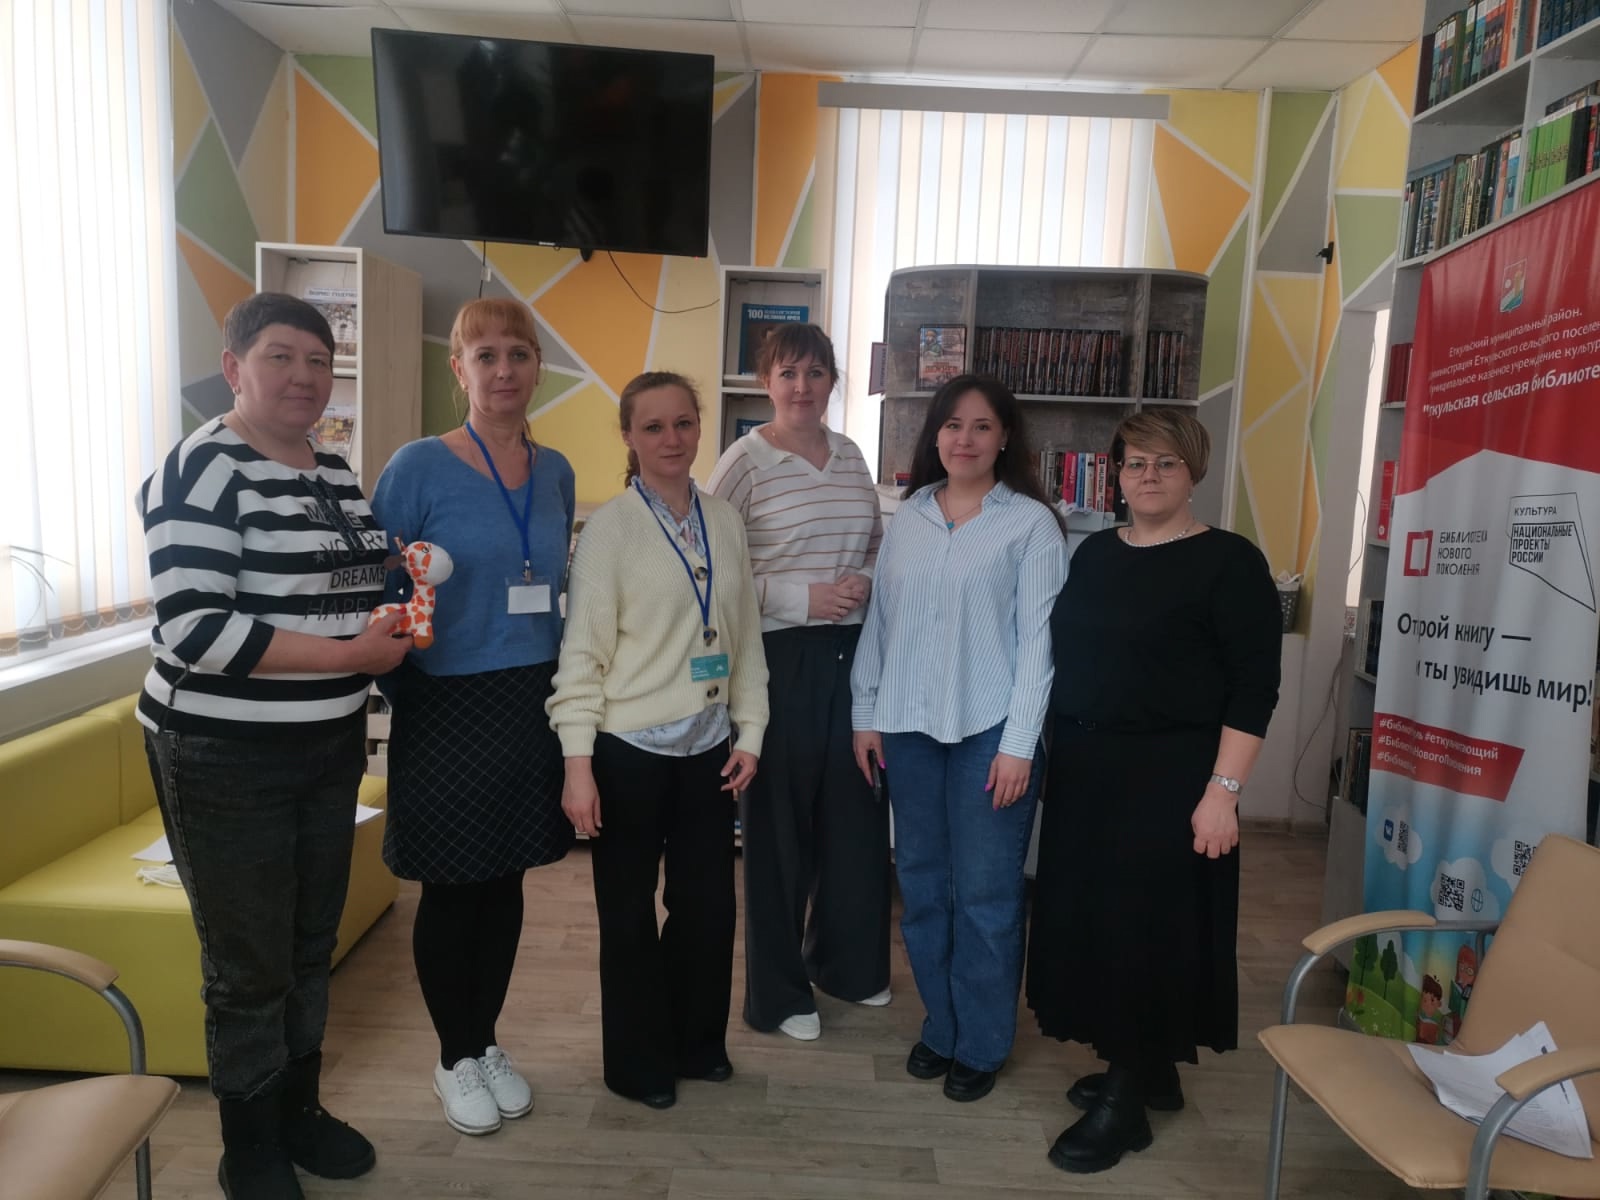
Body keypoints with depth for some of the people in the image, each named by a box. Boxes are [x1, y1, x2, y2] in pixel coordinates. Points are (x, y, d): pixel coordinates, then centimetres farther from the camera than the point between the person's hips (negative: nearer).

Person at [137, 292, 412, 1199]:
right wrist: (352, 654, -22)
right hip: (226, 760, -7)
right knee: (249, 964, 7)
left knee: (313, 944, 19)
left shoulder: (339, 473, 8)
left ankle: (301, 1111, 39)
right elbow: (193, 629, -24)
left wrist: (397, 616, 0)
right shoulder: (202, 471, -15)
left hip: (329, 750, 7)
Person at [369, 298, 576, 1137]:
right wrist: (397, 685, -16)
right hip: (447, 707, -4)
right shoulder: (420, 466, -9)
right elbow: (375, 589, -6)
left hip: (533, 705, 4)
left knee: (505, 880, 15)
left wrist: (564, 689, 10)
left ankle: (488, 1042, 35)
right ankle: (455, 1058, 30)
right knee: (450, 889, 9)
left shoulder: (554, 472, 6)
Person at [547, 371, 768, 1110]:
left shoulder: (725, 522, 4)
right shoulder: (609, 528, -10)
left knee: (709, 903, 14)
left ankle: (697, 1042, 37)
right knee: (629, 912, 10)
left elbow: (746, 634, 8)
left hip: (708, 747, 5)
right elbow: (583, 649, -11)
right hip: (630, 748, -4)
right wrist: (578, 763, -15)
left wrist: (750, 732, 5)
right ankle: (638, 1062, 30)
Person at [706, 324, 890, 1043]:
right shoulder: (745, 461, -7)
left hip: (852, 653, 6)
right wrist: (803, 596, -16)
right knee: (779, 820, 4)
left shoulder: (851, 456, 10)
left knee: (855, 810, 13)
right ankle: (777, 992, 22)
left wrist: (866, 581, -2)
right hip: (781, 656, -5)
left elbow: (878, 546, 20)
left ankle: (847, 962, 36)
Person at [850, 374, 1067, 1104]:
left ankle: (982, 1044, 23)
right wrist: (865, 712, 7)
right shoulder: (907, 517, 9)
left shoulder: (1031, 523, -4)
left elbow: (1038, 637, -8)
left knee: (984, 894, 5)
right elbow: (879, 619, 10)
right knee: (921, 885, 13)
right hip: (909, 727, 4)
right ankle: (939, 1025, 30)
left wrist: (1019, 744, -12)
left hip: (989, 731, -4)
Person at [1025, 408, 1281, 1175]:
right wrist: (1054, 755, 9)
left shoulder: (1229, 563, -8)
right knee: (1091, 920, 12)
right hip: (1085, 771, 7)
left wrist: (1222, 791, -18)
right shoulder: (1094, 553, 10)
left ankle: (1126, 1103, 15)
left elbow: (1254, 690, -12)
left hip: (1168, 777, -6)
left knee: (1146, 928, 0)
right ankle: (1148, 1071, 31)